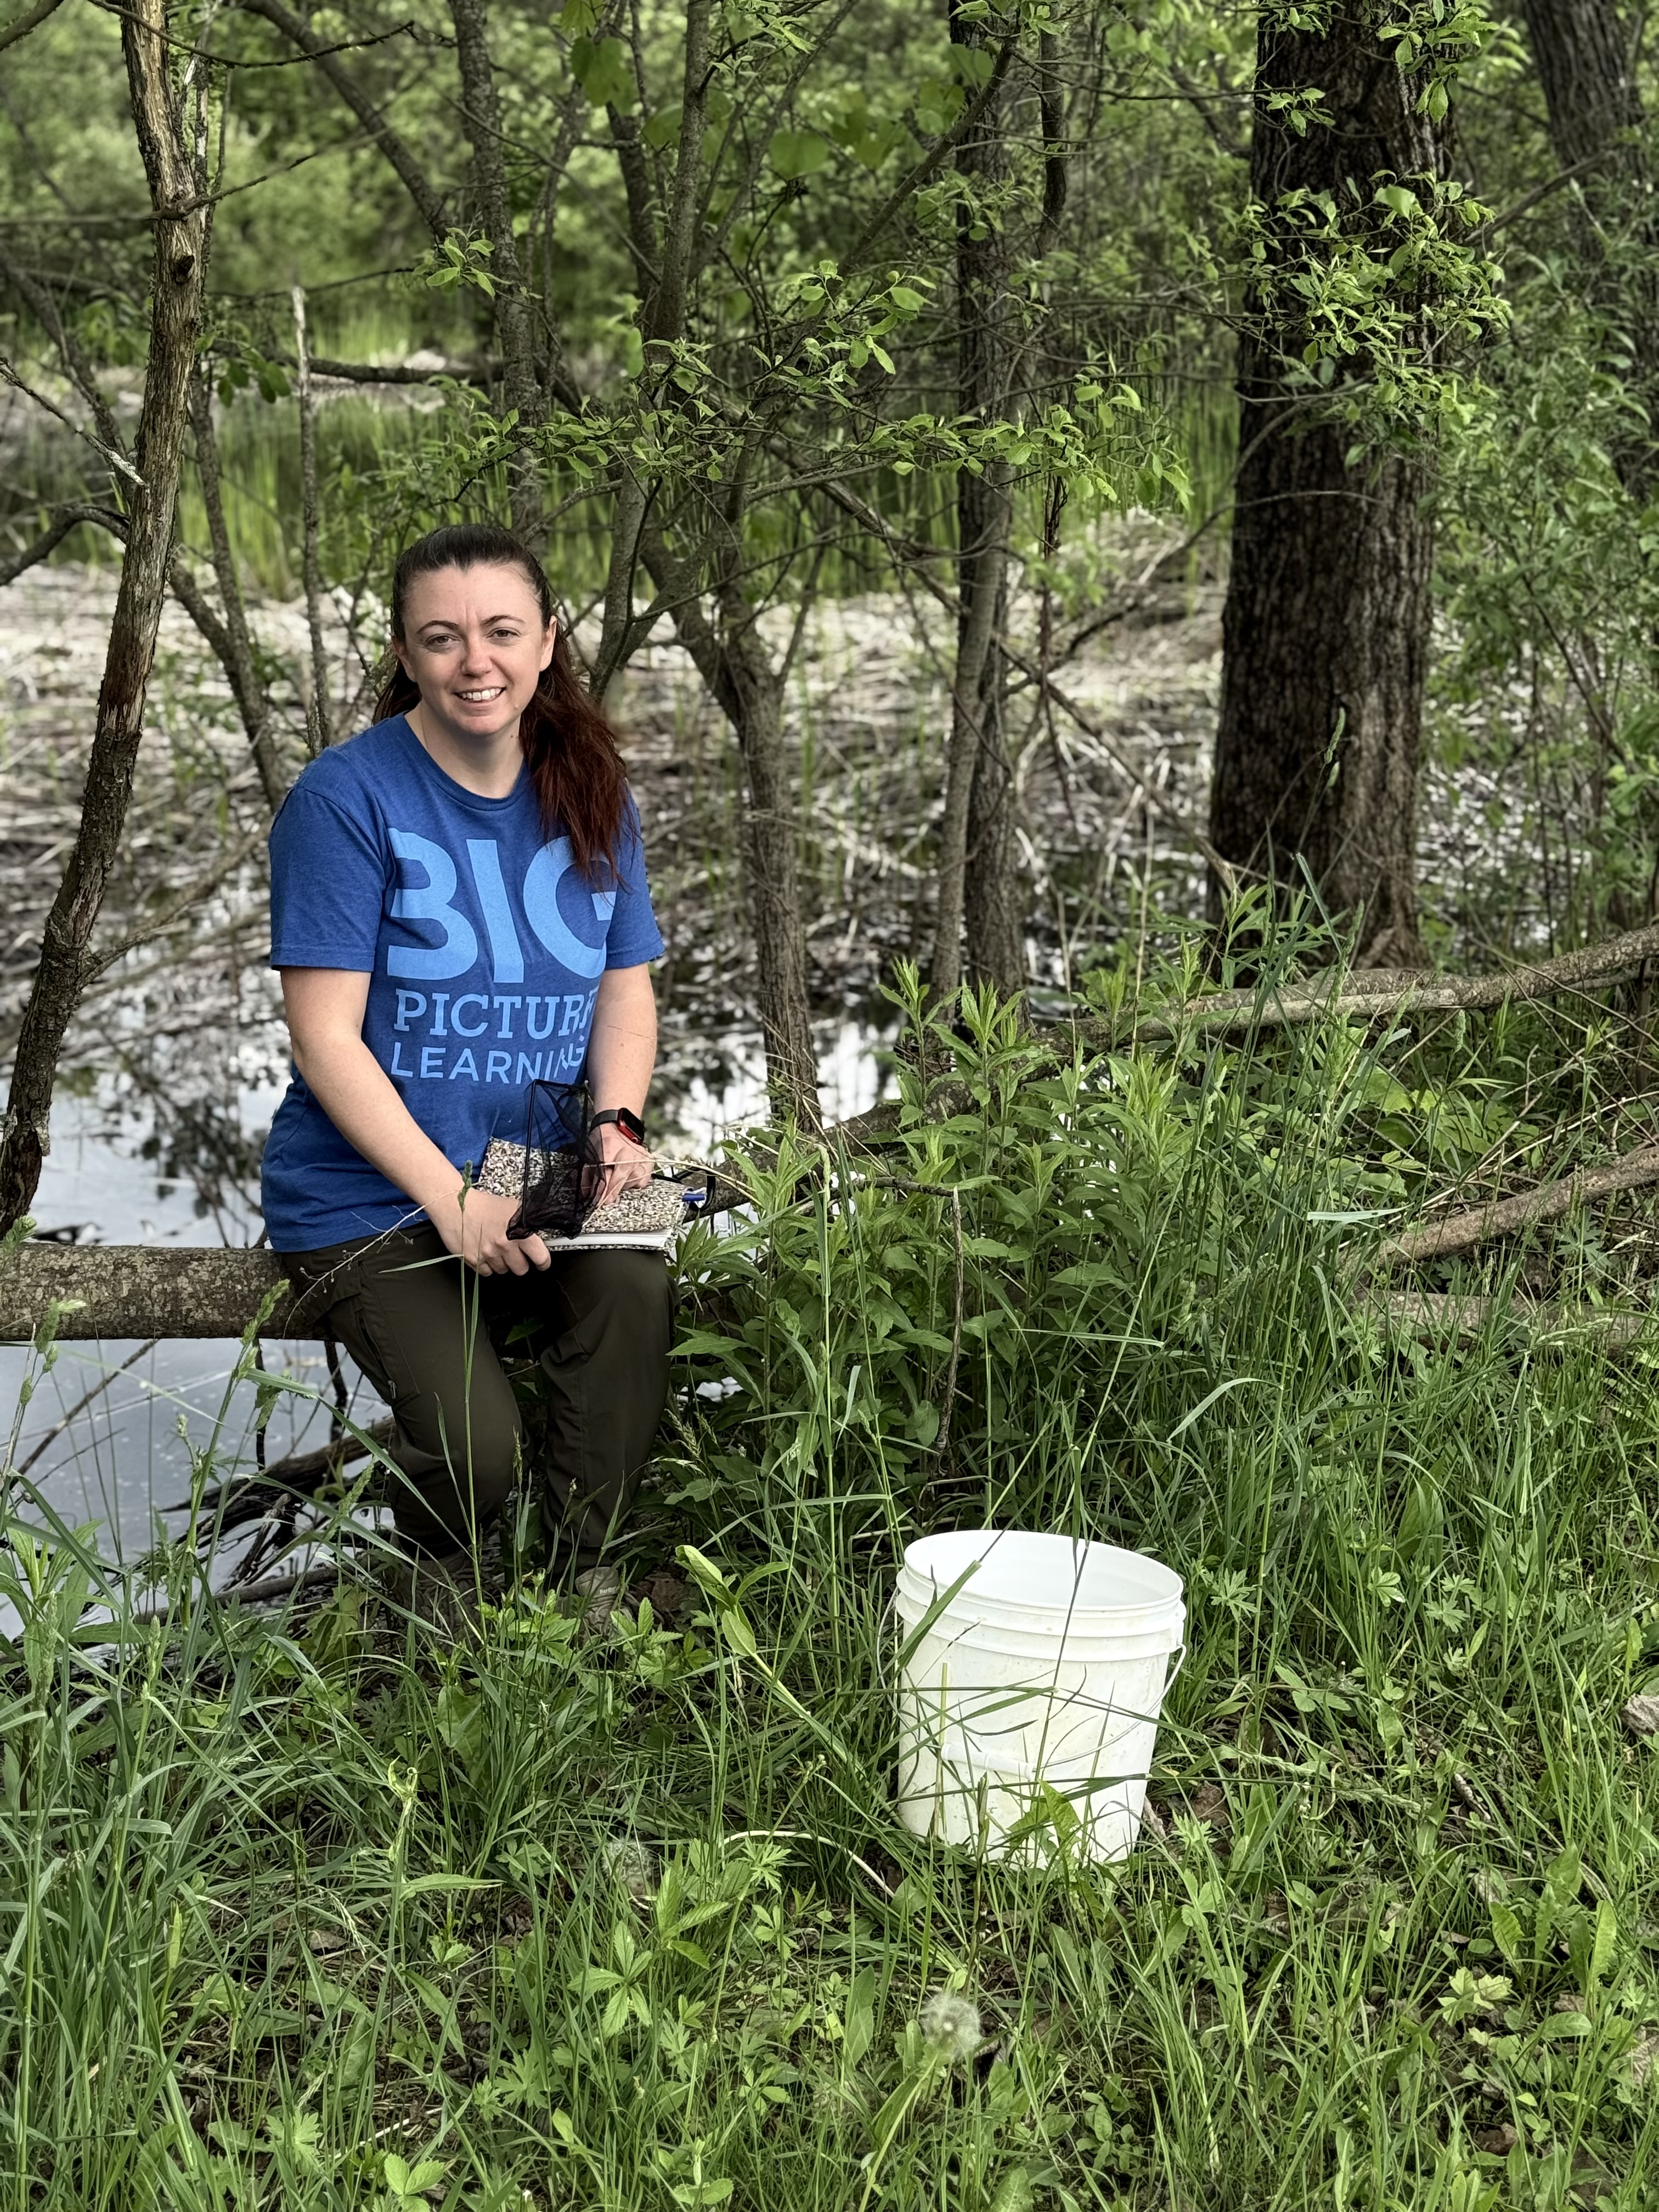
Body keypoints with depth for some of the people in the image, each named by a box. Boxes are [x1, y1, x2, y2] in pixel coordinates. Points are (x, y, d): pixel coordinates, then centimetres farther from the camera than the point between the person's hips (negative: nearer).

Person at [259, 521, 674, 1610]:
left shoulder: (591, 794, 6)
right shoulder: (349, 797, -11)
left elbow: (625, 987, 12)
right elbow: (326, 1036, -14)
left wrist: (615, 1125, -8)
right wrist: (453, 1198, -20)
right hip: (368, 1199, -4)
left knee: (634, 1283, -29)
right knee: (476, 1443, -22)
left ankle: (584, 1574, -9)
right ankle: (443, 1594, 13)